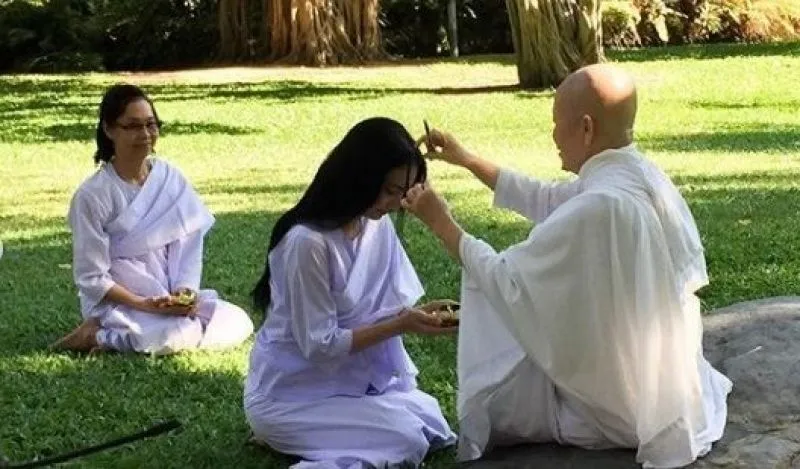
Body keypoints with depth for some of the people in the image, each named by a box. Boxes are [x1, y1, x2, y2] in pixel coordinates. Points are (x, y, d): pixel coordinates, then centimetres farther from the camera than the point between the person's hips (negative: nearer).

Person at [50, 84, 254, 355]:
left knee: (238, 324, -13)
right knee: (181, 334, -33)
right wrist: (145, 305, -23)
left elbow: (188, 244, 2)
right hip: (119, 301, -7)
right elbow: (91, 278, -12)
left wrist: (186, 291, -17)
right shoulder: (92, 195, -13)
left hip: (172, 295, 7)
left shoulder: (170, 179, 1)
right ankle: (97, 334, -7)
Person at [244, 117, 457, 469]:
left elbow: (374, 311, 6)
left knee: (433, 425, 2)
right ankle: (284, 436, -5)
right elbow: (319, 344, -23)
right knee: (406, 440, -19)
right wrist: (401, 325, -25)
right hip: (291, 393, -8)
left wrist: (416, 313, -14)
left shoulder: (377, 225, -2)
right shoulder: (308, 242, -27)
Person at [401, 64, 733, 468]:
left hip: (622, 405, -7)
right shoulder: (639, 176, -2)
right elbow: (546, 201, 13)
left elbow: (507, 279, -21)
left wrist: (442, 224, -9)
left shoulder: (599, 207, -31)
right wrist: (467, 161, 15)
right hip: (666, 378, 7)